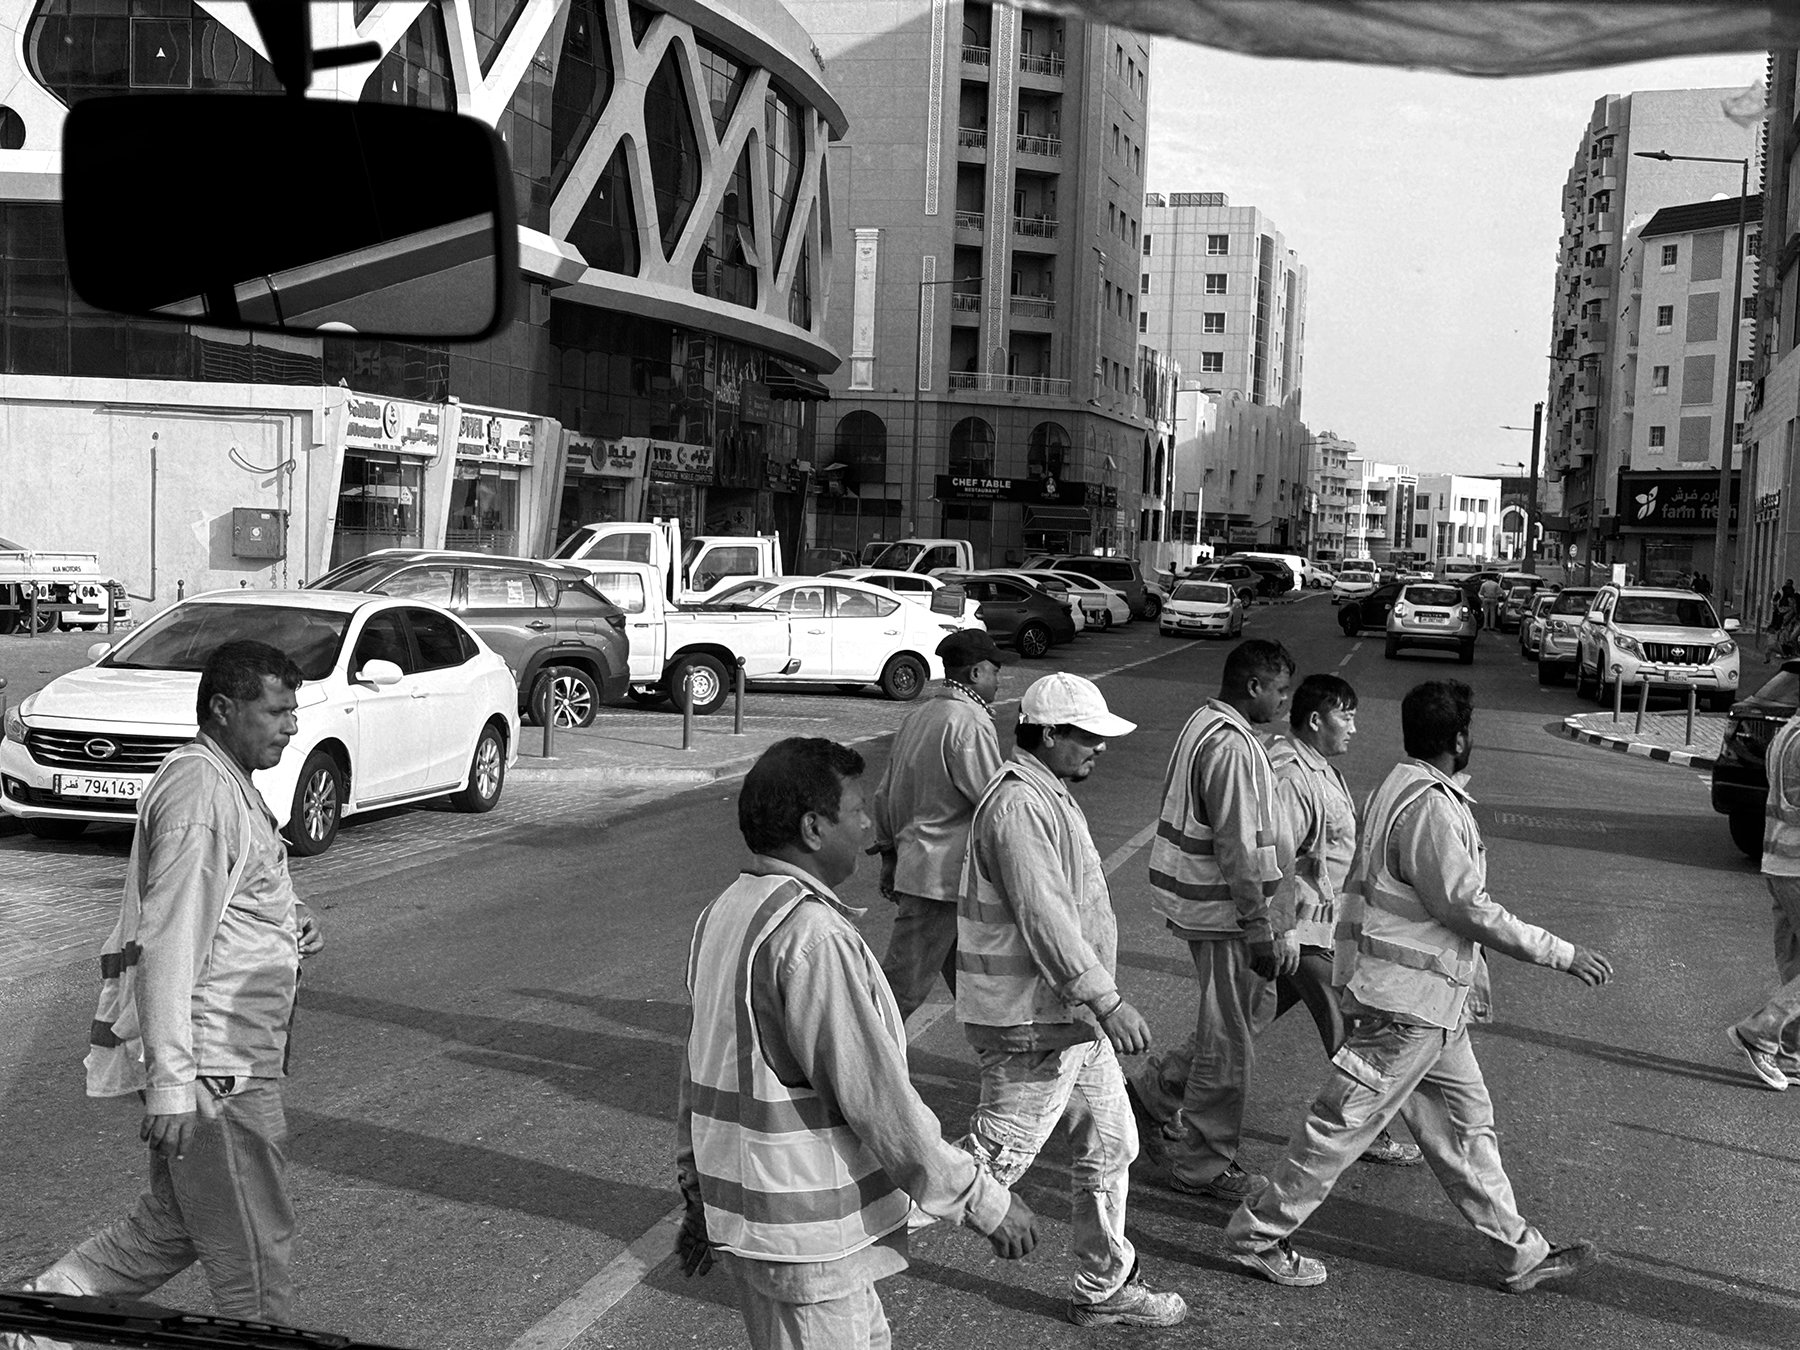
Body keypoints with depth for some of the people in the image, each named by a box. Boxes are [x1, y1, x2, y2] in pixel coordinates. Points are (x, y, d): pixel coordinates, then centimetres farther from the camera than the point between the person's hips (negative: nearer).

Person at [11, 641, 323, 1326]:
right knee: (254, 1253, 2)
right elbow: (166, 942, -24)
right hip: (212, 1065, -10)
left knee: (169, 1229, 20)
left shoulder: (226, 782, 16)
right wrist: (171, 1083, -28)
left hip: (226, 1059, 10)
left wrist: (286, 920, 8)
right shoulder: (198, 788, -18)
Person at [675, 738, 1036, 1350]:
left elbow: (698, 1074, 14)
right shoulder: (812, 935, -24)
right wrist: (985, 1202, -14)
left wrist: (698, 1197, 23)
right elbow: (877, 1100, -23)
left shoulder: (727, 912, 7)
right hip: (806, 1231, -10)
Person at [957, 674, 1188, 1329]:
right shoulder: (1018, 806, -21)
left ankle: (1103, 1291, 28)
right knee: (997, 1156, -2)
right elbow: (1044, 919, -28)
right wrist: (1107, 1001, -30)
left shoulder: (1050, 794, 14)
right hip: (1031, 1023, -11)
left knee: (1110, 1147, 16)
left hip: (1072, 1014, 11)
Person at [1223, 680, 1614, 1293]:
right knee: (1346, 1122, 0)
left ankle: (1520, 1254, 26)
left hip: (1431, 1006, 10)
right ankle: (1257, 1235, 11)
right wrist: (1561, 955, -12)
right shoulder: (1429, 807, -21)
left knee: (1467, 1123, 16)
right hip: (1406, 1001, -10)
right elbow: (1469, 909, -21)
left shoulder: (1407, 788, 11)